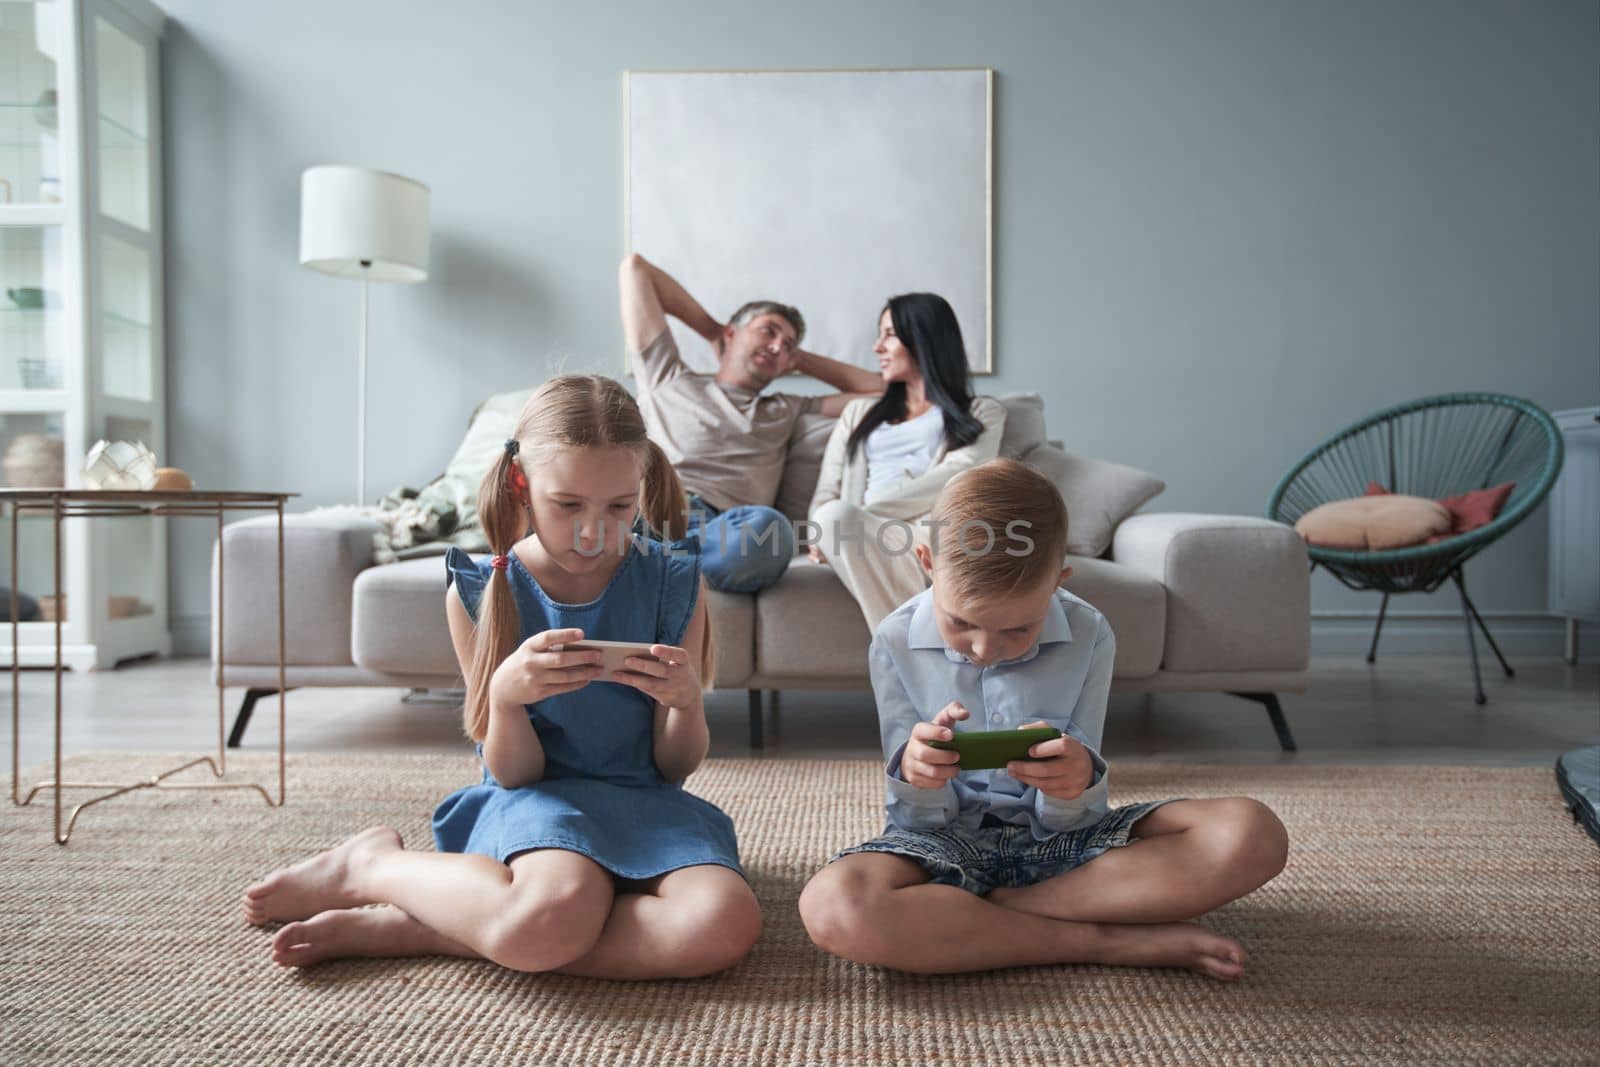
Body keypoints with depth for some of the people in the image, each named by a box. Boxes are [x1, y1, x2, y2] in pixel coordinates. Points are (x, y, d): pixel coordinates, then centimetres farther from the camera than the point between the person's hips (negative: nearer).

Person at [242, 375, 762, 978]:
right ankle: (373, 865, -6)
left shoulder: (672, 583, -2)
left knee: (724, 928, -33)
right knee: (547, 922, -40)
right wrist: (506, 694, -25)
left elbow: (677, 766, 3)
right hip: (537, 798, -3)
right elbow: (513, 773, -3)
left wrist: (686, 701, -20)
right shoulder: (480, 592, -4)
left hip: (642, 801, 3)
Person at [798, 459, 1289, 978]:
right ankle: (1110, 942, -23)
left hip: (1058, 840, 2)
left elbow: (1072, 817, -6)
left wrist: (1076, 785, -31)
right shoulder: (896, 643, -10)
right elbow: (920, 819, -5)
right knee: (832, 908, -35)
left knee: (1252, 835, -22)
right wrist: (913, 777, -30)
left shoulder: (1087, 636, -9)